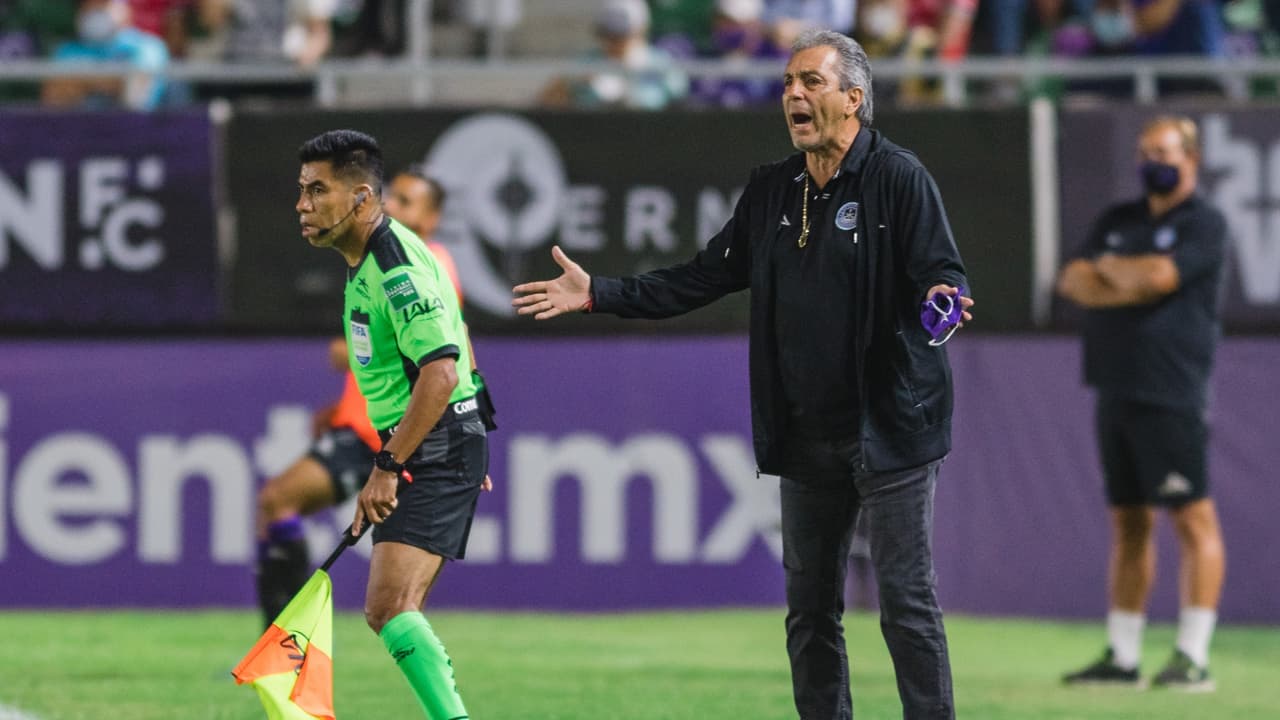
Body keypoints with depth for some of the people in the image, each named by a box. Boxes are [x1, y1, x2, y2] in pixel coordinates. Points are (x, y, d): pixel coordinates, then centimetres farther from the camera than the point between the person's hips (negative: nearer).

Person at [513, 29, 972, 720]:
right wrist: (597, 294, 10)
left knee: (907, 603, -6)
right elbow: (701, 279, 16)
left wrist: (942, 300, -38)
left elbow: (940, 274, -14)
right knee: (810, 610, 11)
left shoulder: (899, 178, -8)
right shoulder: (771, 191, 12)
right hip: (806, 439, 7)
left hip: (888, 430, -7)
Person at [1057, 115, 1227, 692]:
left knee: (1193, 517, -10)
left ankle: (1193, 657, -12)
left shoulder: (1204, 225, -3)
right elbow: (1074, 281, 8)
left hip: (1172, 398, -7)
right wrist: (1132, 286, -9)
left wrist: (1110, 269, 2)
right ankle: (1122, 655, 13)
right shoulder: (1117, 221, 18)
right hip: (1117, 394, 7)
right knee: (1128, 523, 10)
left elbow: (1157, 276, -17)